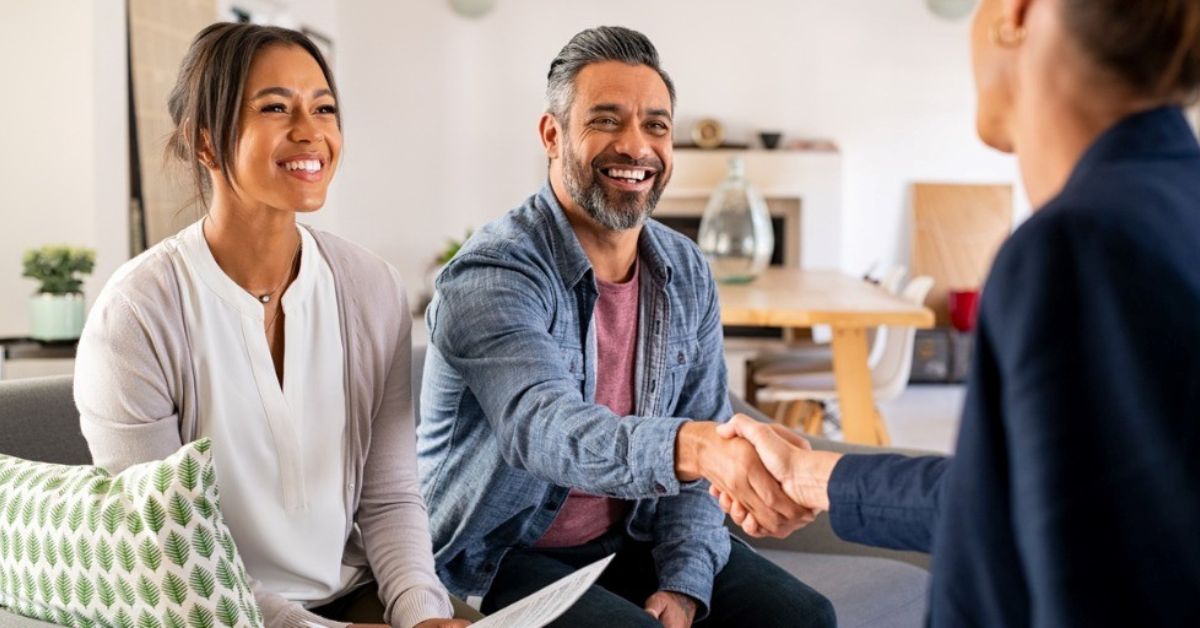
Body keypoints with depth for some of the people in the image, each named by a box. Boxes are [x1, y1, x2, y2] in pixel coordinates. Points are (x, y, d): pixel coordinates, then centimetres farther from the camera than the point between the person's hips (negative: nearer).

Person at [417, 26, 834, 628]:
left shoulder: (686, 271, 1)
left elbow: (704, 446, 2)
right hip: (504, 555, -5)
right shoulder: (491, 275, -20)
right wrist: (695, 446, -54)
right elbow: (541, 427, -37)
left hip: (637, 535, 6)